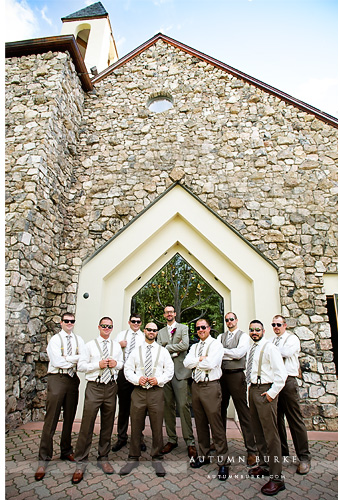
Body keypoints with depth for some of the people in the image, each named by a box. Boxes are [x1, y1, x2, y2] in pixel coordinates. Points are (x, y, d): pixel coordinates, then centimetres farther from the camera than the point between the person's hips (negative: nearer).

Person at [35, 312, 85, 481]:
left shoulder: (78, 340, 8)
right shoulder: (55, 339, -4)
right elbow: (57, 362, -14)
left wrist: (67, 359, -16)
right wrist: (75, 361, -7)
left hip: (73, 379, 4)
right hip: (57, 379, -4)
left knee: (69, 418, 15)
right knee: (51, 420, -1)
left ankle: (66, 452, 32)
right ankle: (43, 460, 13)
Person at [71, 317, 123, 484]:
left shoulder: (116, 346, 11)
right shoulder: (90, 345, 1)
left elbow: (122, 363, 17)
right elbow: (81, 365, -2)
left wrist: (116, 364, -5)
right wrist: (98, 365, -14)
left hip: (111, 387, 3)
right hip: (94, 387, -3)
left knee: (107, 425, 13)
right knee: (87, 425, -1)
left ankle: (103, 458, 29)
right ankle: (81, 462, 15)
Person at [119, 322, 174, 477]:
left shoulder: (163, 351, 7)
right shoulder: (136, 351, 8)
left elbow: (169, 370, 5)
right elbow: (127, 369, 5)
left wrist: (158, 380, -10)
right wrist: (137, 379, -11)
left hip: (156, 391, 0)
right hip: (138, 391, 0)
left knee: (157, 427, 6)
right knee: (136, 426, 7)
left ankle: (157, 459, 23)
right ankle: (133, 459, 25)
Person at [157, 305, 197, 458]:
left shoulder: (183, 328, 6)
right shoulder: (161, 332, 16)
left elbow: (185, 345, -10)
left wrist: (168, 347, -5)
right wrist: (174, 351, -6)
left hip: (180, 371, -4)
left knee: (183, 406, -6)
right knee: (168, 406, 9)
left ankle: (190, 442, 2)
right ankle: (172, 439, 20)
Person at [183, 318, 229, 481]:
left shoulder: (216, 344, -6)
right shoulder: (194, 347, 15)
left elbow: (210, 363, -20)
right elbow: (186, 363, 1)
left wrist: (195, 362, -5)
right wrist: (201, 359, -11)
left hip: (210, 386, -6)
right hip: (196, 386, 6)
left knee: (216, 424, -3)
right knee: (200, 423, 15)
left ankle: (223, 462, 10)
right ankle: (203, 456, 29)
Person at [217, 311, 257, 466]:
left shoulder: (243, 336, 0)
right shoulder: (221, 337, 14)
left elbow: (239, 353, -14)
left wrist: (222, 350, -7)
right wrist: (231, 355, -10)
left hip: (236, 375, -5)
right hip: (222, 375, 5)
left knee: (243, 413, -2)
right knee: (220, 410, 16)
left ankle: (251, 449, 7)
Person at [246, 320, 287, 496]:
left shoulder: (269, 348, -13)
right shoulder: (251, 349, 12)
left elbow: (281, 373, -17)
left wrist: (272, 393, -17)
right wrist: (250, 387, 13)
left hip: (265, 391, -8)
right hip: (252, 389, 8)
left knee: (270, 433, -4)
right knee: (258, 430, 18)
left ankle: (276, 477, 6)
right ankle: (264, 465, 34)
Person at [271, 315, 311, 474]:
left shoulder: (292, 338, 0)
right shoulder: (271, 341, 17)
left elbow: (287, 352, -18)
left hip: (287, 381, -5)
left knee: (295, 419, -1)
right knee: (277, 419, 12)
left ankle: (304, 457, 11)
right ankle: (282, 451, 27)